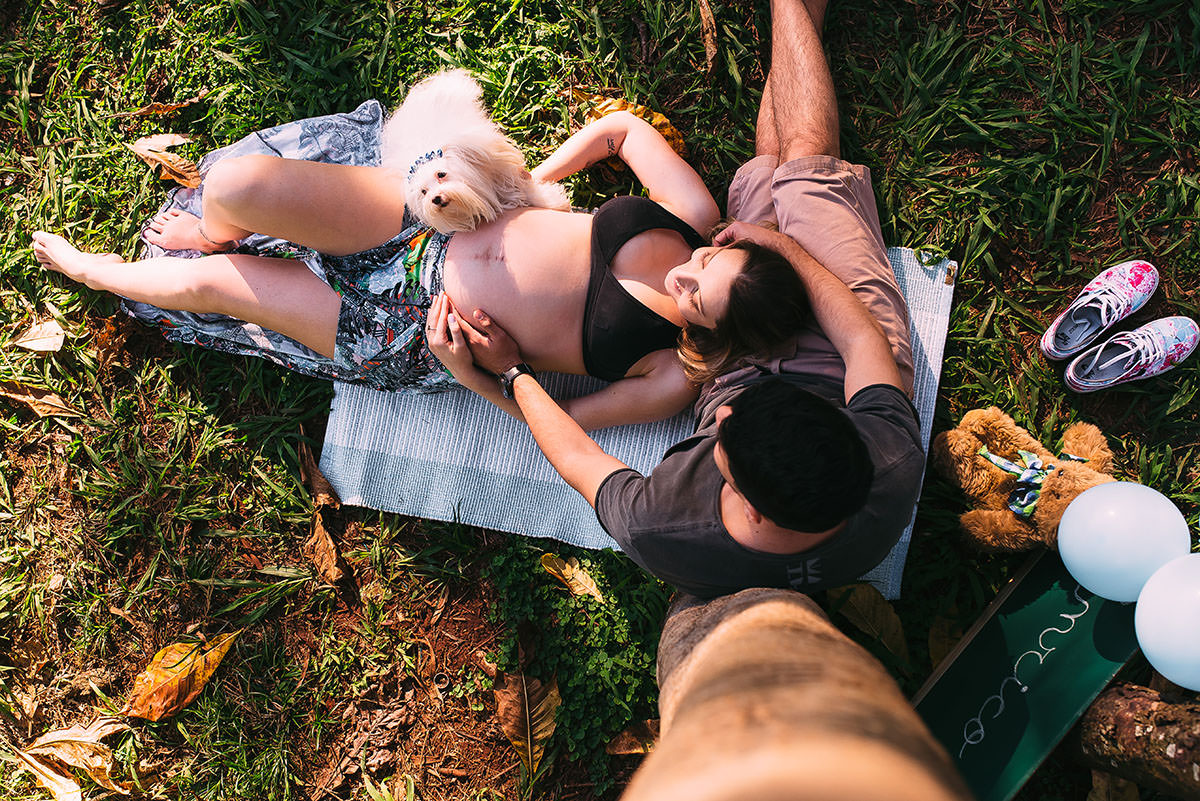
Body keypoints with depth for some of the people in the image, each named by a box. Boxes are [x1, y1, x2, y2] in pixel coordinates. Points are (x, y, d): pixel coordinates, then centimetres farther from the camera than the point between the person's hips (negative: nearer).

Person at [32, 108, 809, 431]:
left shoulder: (672, 377, -19)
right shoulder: (695, 215, -9)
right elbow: (624, 125, 6)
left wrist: (474, 377, -18)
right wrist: (534, 181, 0)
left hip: (420, 337, -3)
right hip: (432, 222, 4)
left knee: (209, 284, -4)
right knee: (236, 182, -13)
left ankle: (94, 270, 35)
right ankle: (212, 234, 29)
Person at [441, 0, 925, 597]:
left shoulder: (653, 538, -42)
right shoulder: (893, 473, -42)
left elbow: (579, 457, -19)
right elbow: (863, 339, -23)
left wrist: (513, 371, -10)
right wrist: (785, 244, -13)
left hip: (739, 370, 1)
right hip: (840, 366, 0)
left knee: (765, 171, 9)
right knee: (804, 156, 2)